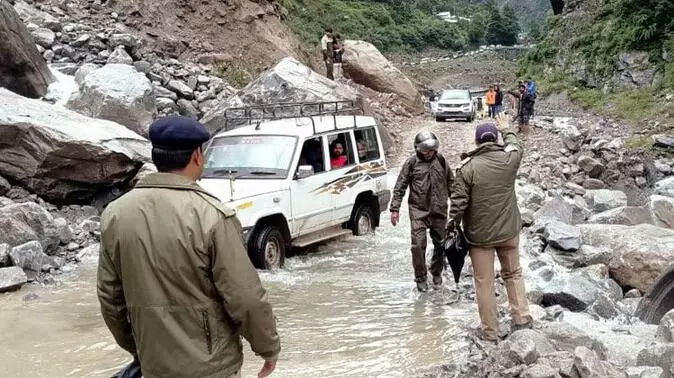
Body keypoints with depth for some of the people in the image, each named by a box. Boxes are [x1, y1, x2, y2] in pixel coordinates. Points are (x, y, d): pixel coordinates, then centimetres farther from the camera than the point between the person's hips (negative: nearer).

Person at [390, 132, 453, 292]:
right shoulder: (411, 163, -3)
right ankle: (420, 277, 8)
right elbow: (400, 187, -1)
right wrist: (395, 208, -6)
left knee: (440, 243, 11)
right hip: (418, 210, -3)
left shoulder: (441, 160, 5)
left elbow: (450, 183, 15)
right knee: (419, 244, -7)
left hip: (439, 210, 3)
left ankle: (437, 273, 31)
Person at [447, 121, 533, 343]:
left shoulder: (468, 167, -14)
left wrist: (452, 225, 3)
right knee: (513, 273, 23)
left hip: (480, 234, -3)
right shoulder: (510, 158, -6)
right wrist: (505, 129, 38)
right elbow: (515, 144, 19)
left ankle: (490, 331, 14)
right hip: (508, 230, 3)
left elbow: (459, 202, -13)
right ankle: (522, 318, 25)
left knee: (484, 282, 7)